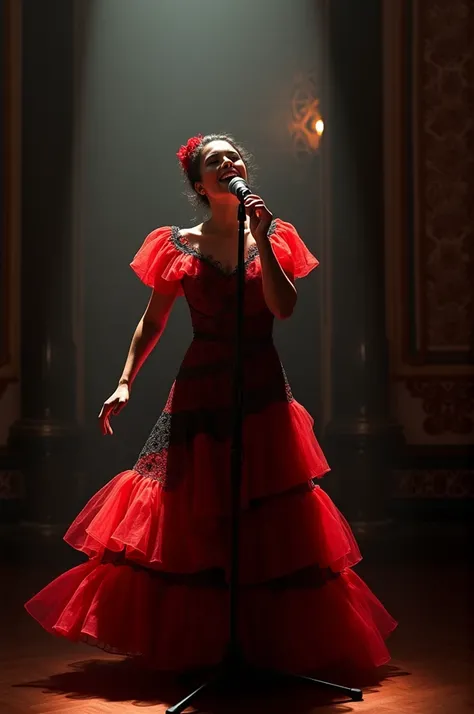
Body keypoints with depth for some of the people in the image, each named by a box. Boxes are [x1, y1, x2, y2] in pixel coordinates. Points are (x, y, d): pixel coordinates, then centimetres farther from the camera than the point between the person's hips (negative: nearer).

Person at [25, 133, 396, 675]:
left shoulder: (274, 236, 4)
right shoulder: (179, 245, 3)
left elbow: (284, 309, -11)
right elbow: (153, 321, 9)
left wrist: (262, 239, -16)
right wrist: (125, 382, 1)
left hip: (264, 392, 1)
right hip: (200, 393, 0)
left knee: (273, 519, 4)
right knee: (191, 516, 1)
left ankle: (271, 641, 19)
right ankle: (189, 641, 18)